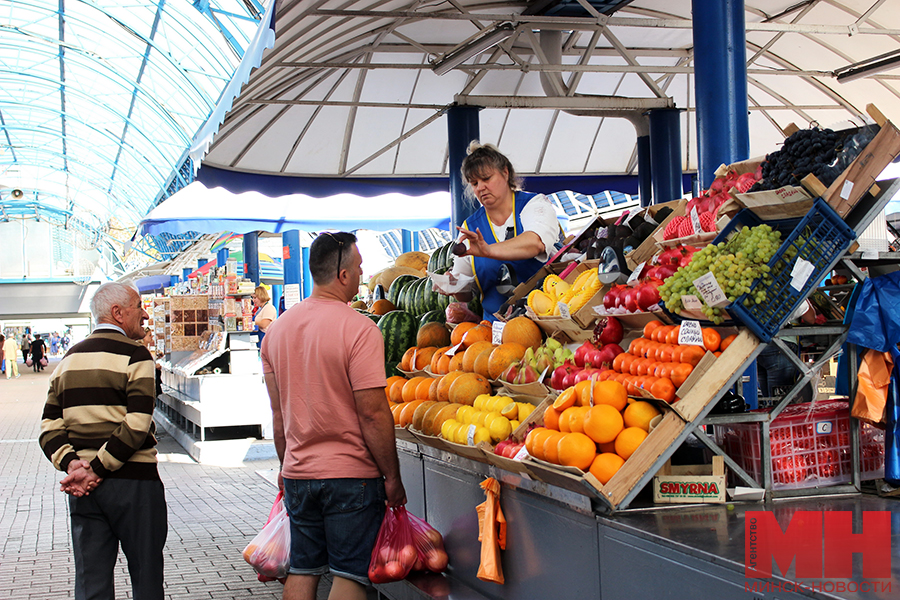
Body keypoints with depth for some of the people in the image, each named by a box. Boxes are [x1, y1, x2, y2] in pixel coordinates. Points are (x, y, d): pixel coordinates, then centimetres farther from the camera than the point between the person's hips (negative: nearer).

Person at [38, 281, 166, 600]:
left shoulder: (69, 359, 13)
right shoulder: (135, 355, -8)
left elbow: (50, 426, 5)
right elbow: (136, 427, -18)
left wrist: (71, 463, -7)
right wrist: (98, 469, -14)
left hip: (81, 488, 6)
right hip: (132, 480, -6)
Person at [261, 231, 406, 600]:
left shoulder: (277, 329, 6)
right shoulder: (359, 329, -14)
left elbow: (278, 411, 12)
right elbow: (372, 413, -17)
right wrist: (393, 478, -8)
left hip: (298, 473, 6)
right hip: (351, 473, -6)